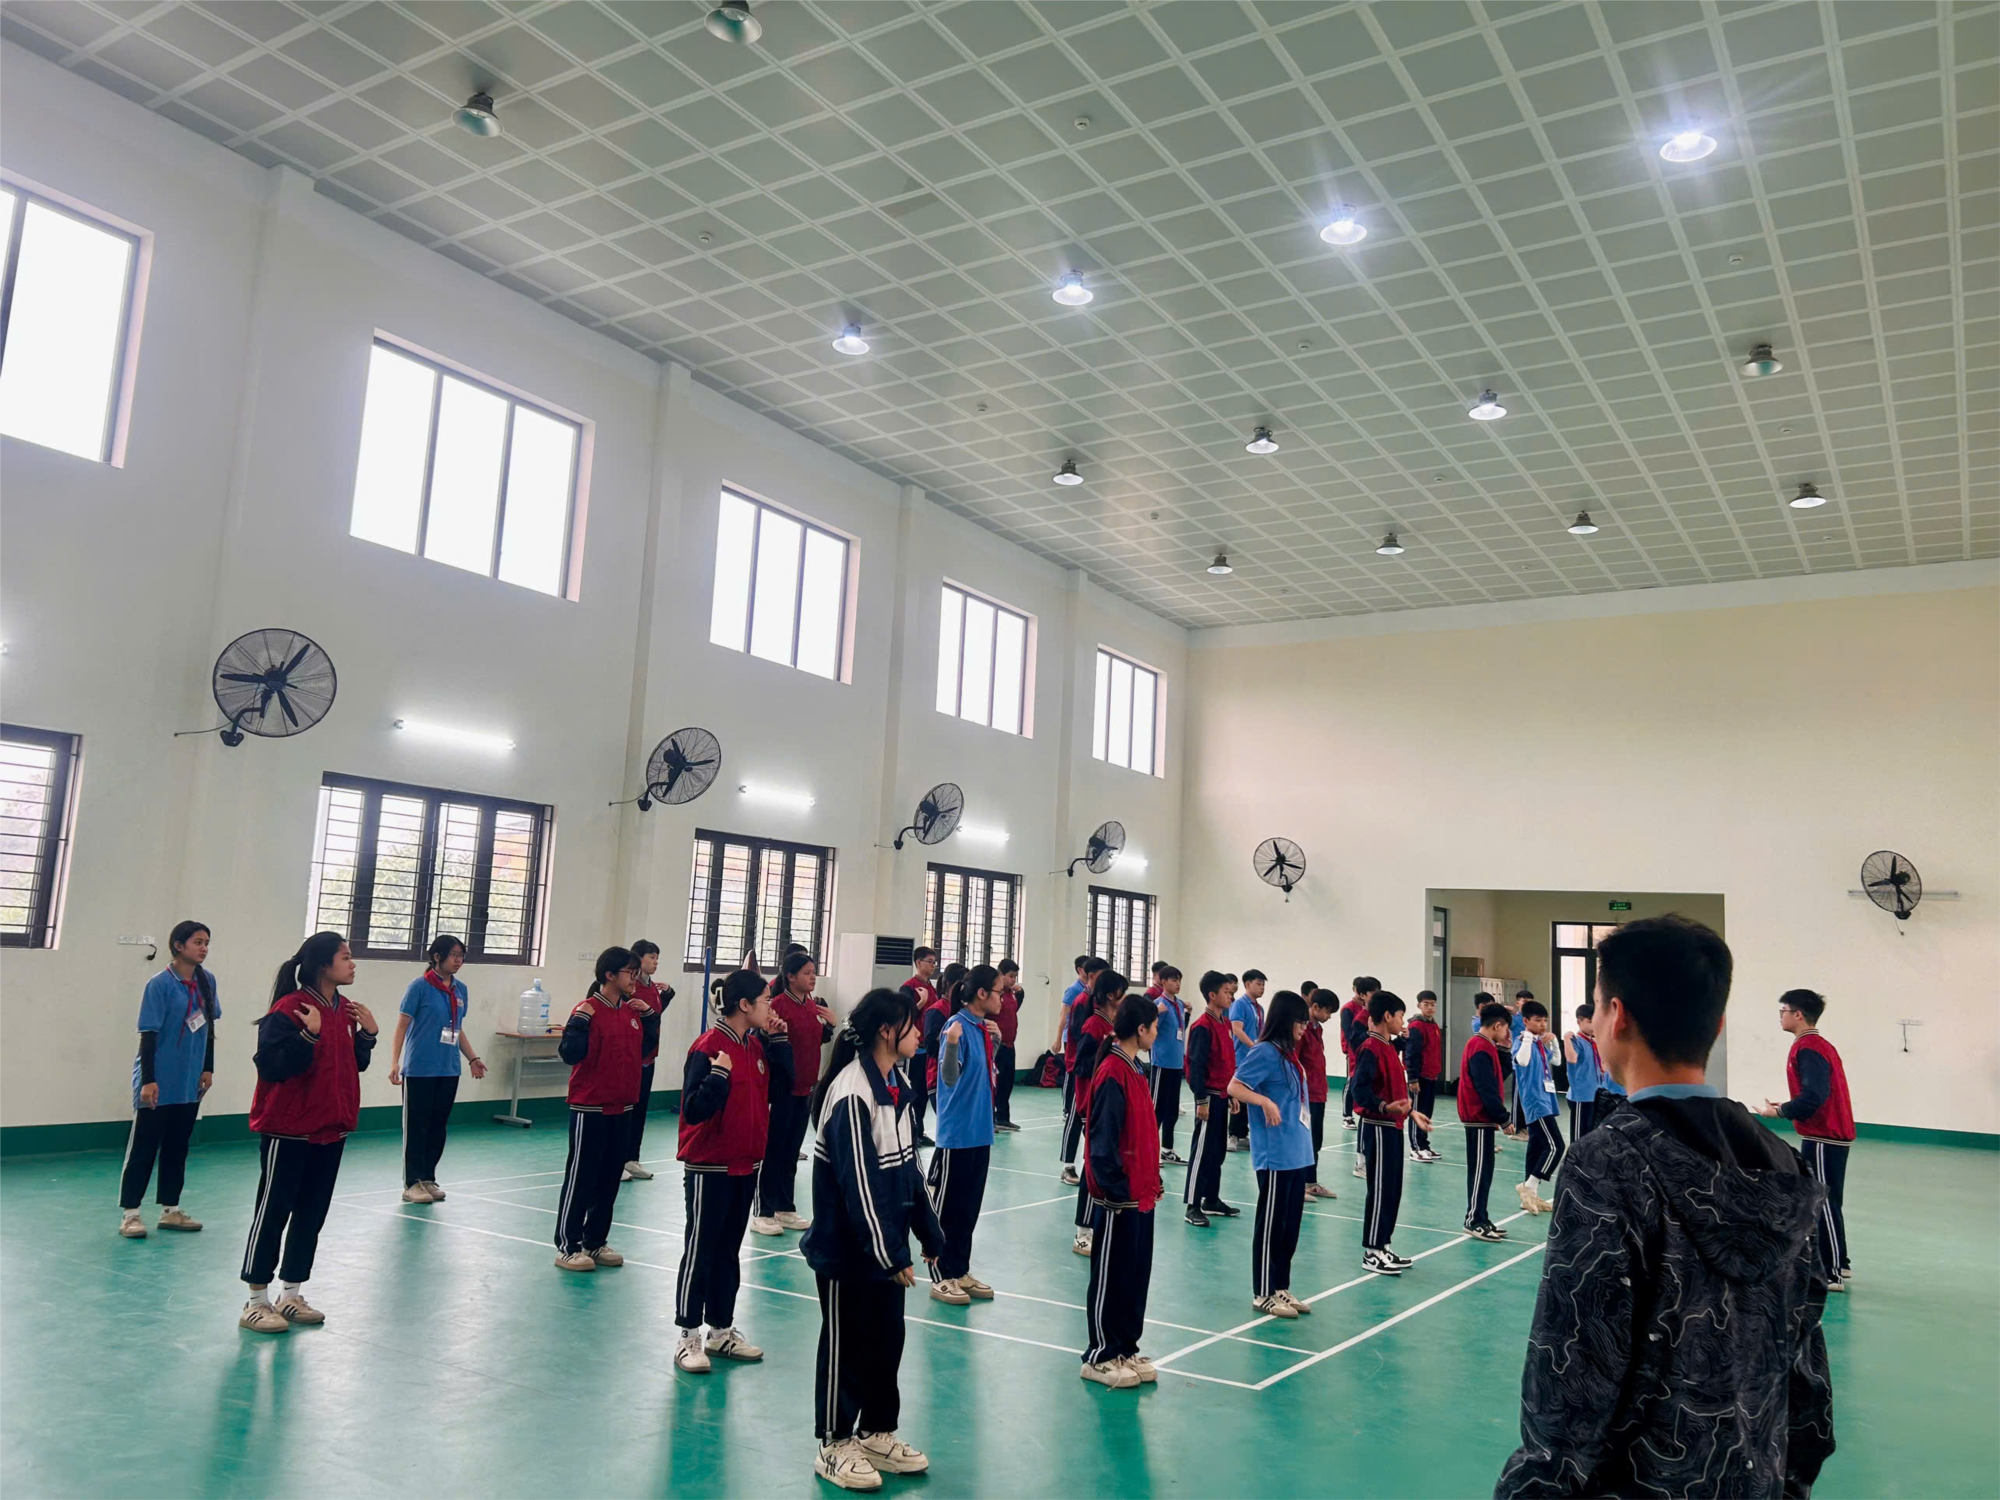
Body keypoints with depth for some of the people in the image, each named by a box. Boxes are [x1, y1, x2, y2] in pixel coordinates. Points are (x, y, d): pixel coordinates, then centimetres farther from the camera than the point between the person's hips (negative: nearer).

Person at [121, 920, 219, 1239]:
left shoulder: (207, 981, 3)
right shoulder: (159, 985, -14)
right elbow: (149, 1034, -15)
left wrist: (208, 1068, 11)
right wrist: (148, 1080, -17)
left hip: (189, 1082, 6)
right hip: (159, 1081, -6)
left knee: (178, 1145, 13)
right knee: (143, 1146, 2)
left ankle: (170, 1209, 22)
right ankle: (129, 1212, 10)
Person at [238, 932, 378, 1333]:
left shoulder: (345, 1010, 6)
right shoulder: (288, 1010, -17)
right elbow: (273, 1066, -23)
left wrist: (367, 1032, -1)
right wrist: (309, 1034, -30)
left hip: (330, 1130, 8)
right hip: (287, 1131, -8)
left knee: (312, 1214, 13)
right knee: (272, 1214, 3)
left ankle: (292, 1296, 25)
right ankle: (256, 1303, 14)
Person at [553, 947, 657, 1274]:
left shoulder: (632, 1010, 7)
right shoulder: (588, 1010, -15)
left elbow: (646, 1047, 15)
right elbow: (570, 1053, -21)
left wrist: (649, 1015, 6)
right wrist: (578, 1021, -30)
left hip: (622, 1107, 7)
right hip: (590, 1108, -7)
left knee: (610, 1178, 13)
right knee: (580, 1177, 1)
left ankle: (595, 1241, 24)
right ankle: (567, 1247, 11)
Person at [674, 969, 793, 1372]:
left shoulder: (757, 1045, 4)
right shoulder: (708, 1047, -19)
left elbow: (784, 1081, 7)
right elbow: (694, 1110, -22)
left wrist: (778, 1039, -1)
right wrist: (718, 1075, -35)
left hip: (746, 1166, 8)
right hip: (709, 1168, -7)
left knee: (729, 1252, 17)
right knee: (700, 1252, 4)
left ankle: (722, 1331, 28)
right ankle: (689, 1339, 14)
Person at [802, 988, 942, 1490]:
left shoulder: (899, 1084, 5)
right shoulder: (851, 1094, -24)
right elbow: (859, 1182, -24)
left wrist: (928, 1233, 13)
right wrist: (890, 1253, -20)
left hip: (886, 1242, 9)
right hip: (846, 1246, -8)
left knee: (887, 1338, 17)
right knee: (845, 1345, 7)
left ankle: (878, 1433, 33)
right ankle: (834, 1445, 23)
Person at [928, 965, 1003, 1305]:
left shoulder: (983, 1027, 7)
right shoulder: (957, 1025, -16)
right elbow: (949, 1078, -22)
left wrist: (996, 1041, 7)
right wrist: (951, 1044, -39)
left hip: (980, 1131, 8)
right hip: (956, 1133, -8)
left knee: (970, 1206, 15)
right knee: (947, 1205, 3)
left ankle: (961, 1271, 25)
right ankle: (941, 1277, 13)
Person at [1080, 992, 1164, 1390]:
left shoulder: (1135, 1070, 10)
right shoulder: (1112, 1074, -20)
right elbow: (1103, 1143, -22)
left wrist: (1152, 1181, 13)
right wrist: (1116, 1190, -20)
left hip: (1141, 1195, 9)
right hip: (1119, 1199, -9)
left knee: (1137, 1276, 16)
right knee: (1110, 1278, 3)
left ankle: (1125, 1349, 28)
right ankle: (1100, 1357, 15)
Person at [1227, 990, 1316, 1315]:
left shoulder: (1288, 1053, 12)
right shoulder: (1265, 1052, -13)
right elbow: (1234, 1087, -20)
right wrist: (1265, 1102, -33)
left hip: (1297, 1154, 9)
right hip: (1275, 1155, -9)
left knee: (1291, 1224, 15)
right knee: (1270, 1224, 1)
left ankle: (1281, 1288, 25)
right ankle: (1263, 1294, 11)